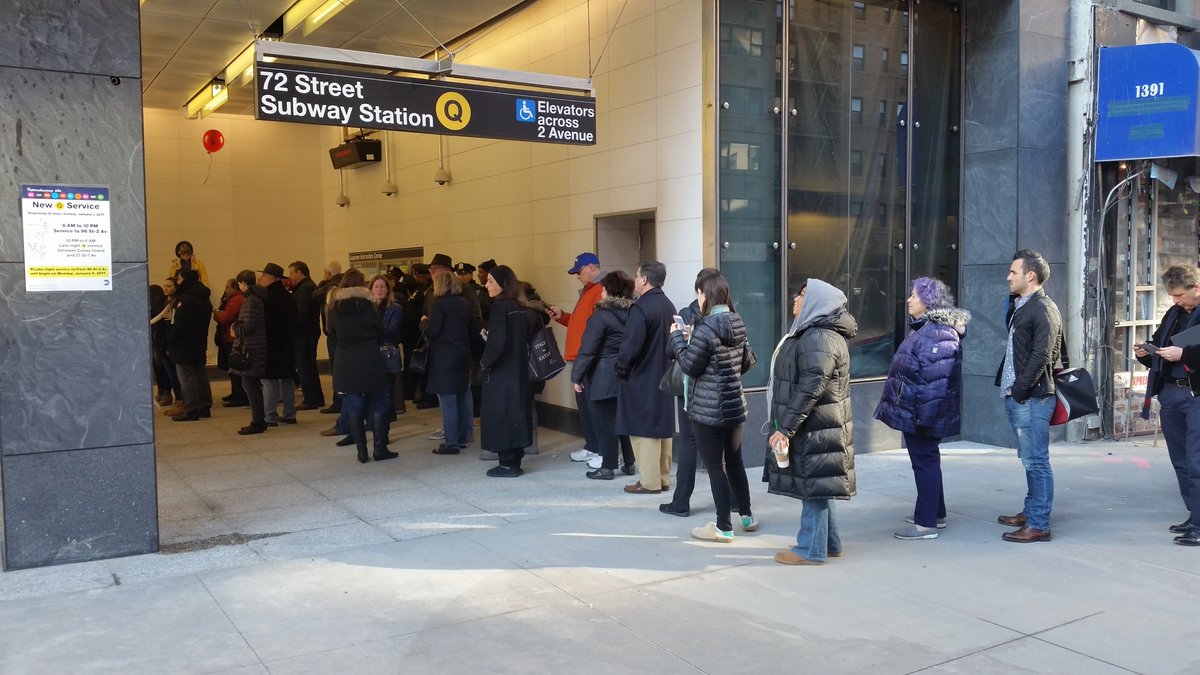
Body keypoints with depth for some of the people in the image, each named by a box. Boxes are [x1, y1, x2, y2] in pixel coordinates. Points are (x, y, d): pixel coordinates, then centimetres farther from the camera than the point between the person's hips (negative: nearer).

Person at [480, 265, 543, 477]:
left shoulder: (500, 306, -15)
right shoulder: (520, 308, 9)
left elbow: (496, 341, -22)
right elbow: (536, 325, 19)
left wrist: (485, 363, -11)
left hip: (501, 373, -8)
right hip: (519, 370, 8)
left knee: (501, 417, -1)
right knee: (516, 413, 12)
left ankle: (508, 464, 2)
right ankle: (515, 462, 18)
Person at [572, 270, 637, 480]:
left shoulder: (601, 316, -13)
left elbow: (588, 350, -15)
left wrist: (577, 376, -9)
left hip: (604, 377, -6)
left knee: (605, 421, 2)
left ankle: (607, 467, 7)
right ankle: (629, 462, 22)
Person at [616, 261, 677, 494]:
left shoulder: (641, 308, -18)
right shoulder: (668, 306, 9)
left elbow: (631, 345, -23)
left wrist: (621, 368, -9)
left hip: (641, 379, -8)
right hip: (664, 376, 8)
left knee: (643, 430, -1)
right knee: (662, 427, 13)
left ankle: (649, 482, 3)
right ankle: (662, 478, 21)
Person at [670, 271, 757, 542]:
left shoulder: (706, 327, -18)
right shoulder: (738, 324, 5)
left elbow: (689, 365, -13)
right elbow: (748, 361, 13)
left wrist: (677, 337, -2)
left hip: (708, 409, -7)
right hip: (734, 404, 8)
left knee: (715, 466, 1)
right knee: (734, 461, 19)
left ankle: (723, 528, 8)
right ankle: (746, 516, 30)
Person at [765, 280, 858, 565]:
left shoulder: (819, 339, -19)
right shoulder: (812, 333, 14)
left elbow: (810, 389, -24)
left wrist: (785, 427, -22)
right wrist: (786, 424, 21)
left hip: (815, 428, -10)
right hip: (816, 426, 10)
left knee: (813, 484, -1)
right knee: (816, 484, 17)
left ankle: (811, 549, 8)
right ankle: (830, 543, 27)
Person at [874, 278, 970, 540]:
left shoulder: (938, 334, -21)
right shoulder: (926, 329, 13)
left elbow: (935, 382, -26)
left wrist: (924, 417, -25)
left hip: (921, 414, -11)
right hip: (914, 412, 11)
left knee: (925, 462, -3)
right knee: (927, 461, 18)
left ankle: (926, 523, 5)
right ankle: (935, 513, 30)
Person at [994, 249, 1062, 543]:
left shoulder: (1043, 309, -12)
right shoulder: (1019, 306, 16)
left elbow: (1041, 356, -19)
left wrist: (1020, 389, -17)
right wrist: (1006, 384, 10)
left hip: (1031, 398, -9)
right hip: (1016, 397, 9)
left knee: (1036, 461, -4)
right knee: (1029, 460, 18)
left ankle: (1039, 525, 0)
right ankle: (1030, 511, 28)